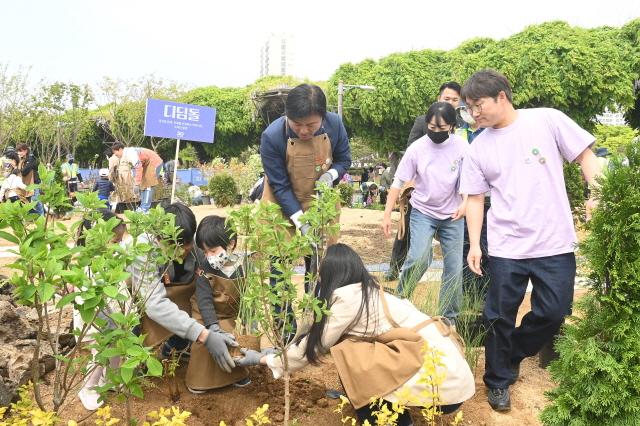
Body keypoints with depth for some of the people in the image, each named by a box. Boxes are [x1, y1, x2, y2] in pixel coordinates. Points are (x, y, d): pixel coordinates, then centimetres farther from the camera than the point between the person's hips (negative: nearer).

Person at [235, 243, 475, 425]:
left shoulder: (347, 297, -10)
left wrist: (264, 360, 14)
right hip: (452, 373, 9)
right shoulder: (370, 292, 13)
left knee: (351, 360, -7)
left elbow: (314, 347, 2)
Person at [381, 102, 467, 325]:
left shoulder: (461, 147, -8)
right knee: (419, 258, -19)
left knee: (454, 267, 3)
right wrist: (387, 214, -8)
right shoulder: (417, 148, -10)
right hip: (423, 212, -1)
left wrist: (465, 203, -16)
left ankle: (449, 317, 20)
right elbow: (398, 182, -6)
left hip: (452, 215, 2)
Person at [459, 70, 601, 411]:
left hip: (555, 242, 0)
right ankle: (498, 381, 27)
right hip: (506, 246, 1)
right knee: (500, 317, 6)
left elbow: (585, 156, 2)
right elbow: (475, 198, 4)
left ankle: (511, 356, 34)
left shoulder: (547, 120, -4)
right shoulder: (478, 148, 2)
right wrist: (474, 244, -2)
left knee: (553, 312, 7)